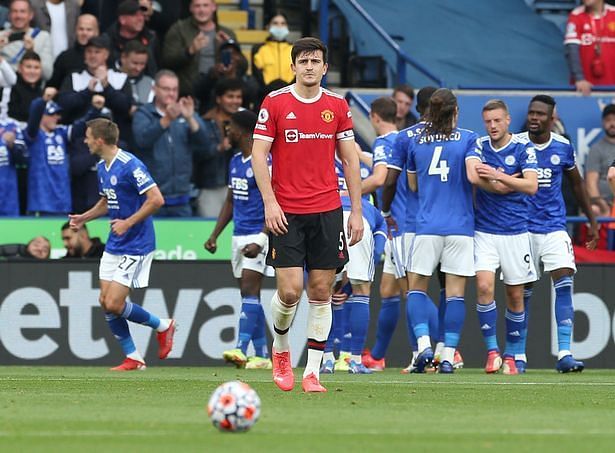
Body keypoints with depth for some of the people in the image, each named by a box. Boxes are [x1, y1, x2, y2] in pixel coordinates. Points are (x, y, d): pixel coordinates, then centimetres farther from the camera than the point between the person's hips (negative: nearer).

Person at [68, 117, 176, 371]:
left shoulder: (130, 166, -19)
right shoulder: (102, 167, 10)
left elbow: (156, 199, -23)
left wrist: (128, 223, -24)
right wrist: (84, 218, 11)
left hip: (135, 245, -9)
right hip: (114, 245, 9)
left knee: (114, 304, -12)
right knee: (105, 302, 3)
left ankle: (162, 326, 11)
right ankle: (133, 358, 12)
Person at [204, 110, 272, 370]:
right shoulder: (235, 161, 14)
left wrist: (260, 241, -24)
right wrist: (215, 235, 16)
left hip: (258, 235, -9)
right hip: (239, 235, 9)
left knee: (249, 292, -17)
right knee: (249, 296, 7)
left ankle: (241, 349, -26)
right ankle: (262, 355, 9)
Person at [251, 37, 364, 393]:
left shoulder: (337, 105, 6)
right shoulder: (275, 103, -1)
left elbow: (350, 159, 10)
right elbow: (259, 154, -2)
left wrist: (357, 210, 5)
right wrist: (270, 202, -12)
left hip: (327, 211, 2)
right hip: (286, 213, -2)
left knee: (321, 292, 1)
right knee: (290, 291, -9)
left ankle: (312, 372, 6)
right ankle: (280, 349, 20)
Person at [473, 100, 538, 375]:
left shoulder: (523, 148, -4)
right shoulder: (478, 146, 3)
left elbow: (531, 186, -17)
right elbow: (494, 187, 1)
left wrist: (498, 176, -26)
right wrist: (513, 180, -8)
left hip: (515, 231, -1)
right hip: (484, 231, 1)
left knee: (515, 295, 5)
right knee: (484, 286, -16)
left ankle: (511, 355, 18)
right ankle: (492, 350, -8)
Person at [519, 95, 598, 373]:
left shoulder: (563, 147, 2)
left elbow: (577, 184, 17)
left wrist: (592, 221, 19)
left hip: (554, 227, 1)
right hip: (522, 228, -1)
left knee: (564, 283, -13)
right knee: (522, 292, 3)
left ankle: (565, 355, -16)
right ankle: (518, 356, 14)